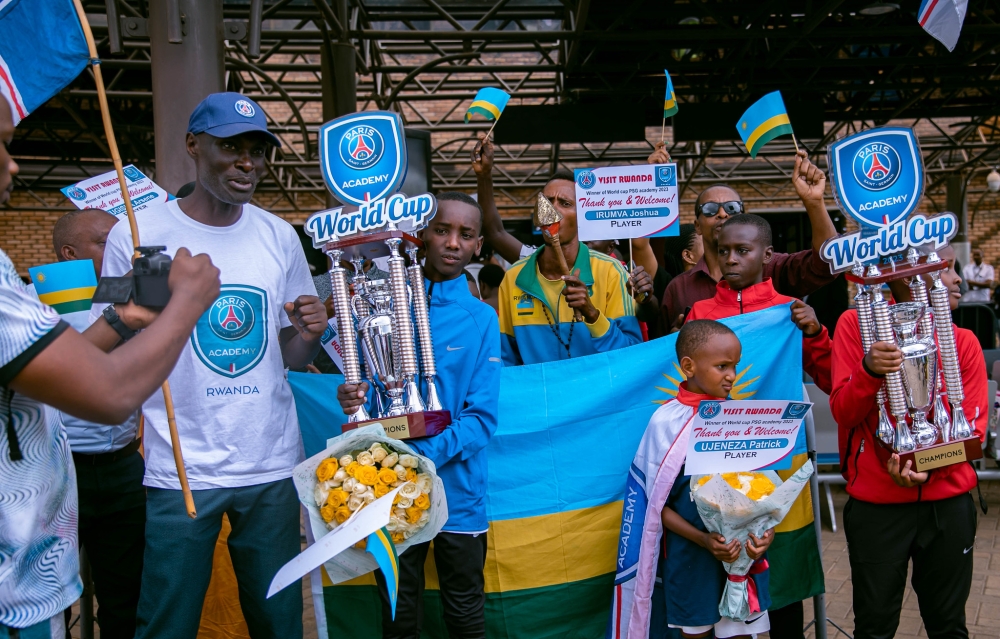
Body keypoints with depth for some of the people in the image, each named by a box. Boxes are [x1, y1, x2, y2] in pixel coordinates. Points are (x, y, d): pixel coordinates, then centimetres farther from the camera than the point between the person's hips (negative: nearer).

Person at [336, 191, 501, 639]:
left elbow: (481, 417, -8)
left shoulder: (481, 319, -2)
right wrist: (354, 397, -22)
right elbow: (363, 382, 2)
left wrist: (424, 457, -23)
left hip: (456, 489, 0)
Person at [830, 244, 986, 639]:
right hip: (876, 503, -2)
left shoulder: (964, 342, 3)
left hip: (948, 501, 3)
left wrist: (929, 464, -18)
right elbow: (843, 413, -8)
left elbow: (973, 425, 0)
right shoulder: (858, 324, -4)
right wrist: (869, 371, -28)